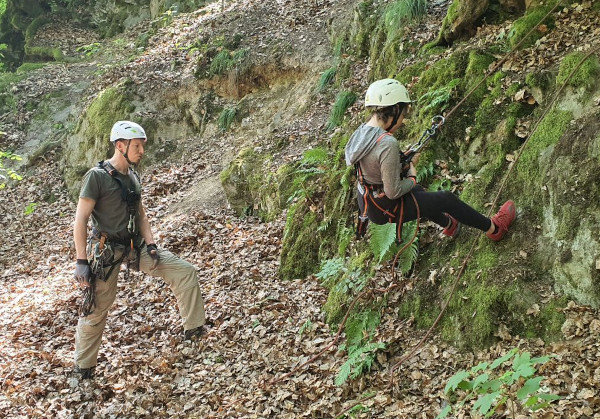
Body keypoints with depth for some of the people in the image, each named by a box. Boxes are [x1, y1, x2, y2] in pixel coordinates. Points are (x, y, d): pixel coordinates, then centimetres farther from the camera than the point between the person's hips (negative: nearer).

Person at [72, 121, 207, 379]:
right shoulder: (97, 176, -15)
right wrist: (81, 262, -20)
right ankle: (83, 367, 20)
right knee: (97, 309, 1)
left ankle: (194, 329, 5)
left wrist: (151, 245, 1)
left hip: (135, 246, 7)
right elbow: (80, 220, -16)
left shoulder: (133, 177, 8)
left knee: (186, 272, -3)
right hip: (106, 251, -7)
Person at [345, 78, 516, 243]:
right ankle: (493, 228, 31)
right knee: (447, 199, 10)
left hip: (366, 200, 8)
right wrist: (412, 178, -8)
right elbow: (393, 192, -27)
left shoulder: (361, 131, -5)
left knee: (418, 191, 35)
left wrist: (405, 162, 3)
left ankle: (449, 225, 60)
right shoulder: (387, 144, -32)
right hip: (386, 208, -8)